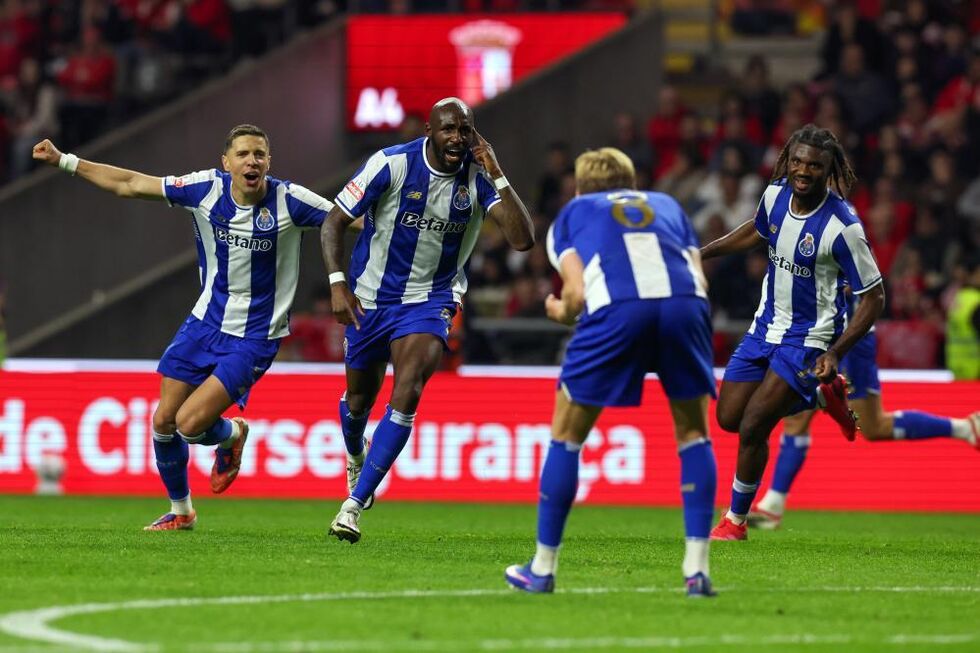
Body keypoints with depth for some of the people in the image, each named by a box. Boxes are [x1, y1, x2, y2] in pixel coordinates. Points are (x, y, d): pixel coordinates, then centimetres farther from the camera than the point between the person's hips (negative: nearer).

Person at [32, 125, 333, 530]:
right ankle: (180, 511, 30)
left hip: (255, 338, -4)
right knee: (164, 422, 6)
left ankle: (232, 436, 21)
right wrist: (64, 161, -1)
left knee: (190, 424, -15)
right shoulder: (207, 189, -9)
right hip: (206, 323, 4)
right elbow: (129, 185, -1)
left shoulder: (290, 201, -17)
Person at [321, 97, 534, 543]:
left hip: (430, 301, 0)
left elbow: (522, 239, -21)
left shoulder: (479, 177, -11)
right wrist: (337, 283, -21)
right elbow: (334, 222, -10)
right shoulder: (391, 164, -16)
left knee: (407, 395, -21)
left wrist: (497, 176, -26)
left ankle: (354, 505, -17)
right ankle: (355, 457, 53)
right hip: (371, 298, 0)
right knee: (359, 399, 14)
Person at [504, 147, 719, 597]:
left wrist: (561, 312, 31)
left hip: (615, 308, -2)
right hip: (685, 303, 2)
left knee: (567, 434, 15)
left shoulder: (572, 214, 28)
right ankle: (697, 568, 9)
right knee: (693, 434, 19)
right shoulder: (667, 205, 34)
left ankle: (543, 568, 20)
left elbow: (576, 292, 11)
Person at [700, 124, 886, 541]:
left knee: (753, 428, -11)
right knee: (728, 418, 9)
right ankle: (822, 396, 30)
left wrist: (835, 354, -26)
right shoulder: (775, 194, -7)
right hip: (767, 326, 7)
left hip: (809, 339, -7)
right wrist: (701, 253, 17)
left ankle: (736, 519, 11)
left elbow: (873, 298, -18)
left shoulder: (841, 226, -25)